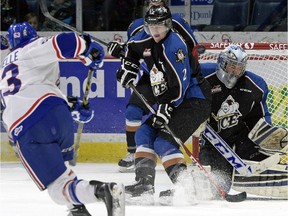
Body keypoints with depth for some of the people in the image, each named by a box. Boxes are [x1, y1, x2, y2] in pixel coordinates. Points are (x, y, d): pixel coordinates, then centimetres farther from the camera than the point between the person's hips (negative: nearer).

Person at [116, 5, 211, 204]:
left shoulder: (174, 45, -23)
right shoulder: (146, 40, 3)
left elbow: (180, 84, -28)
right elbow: (133, 48, 29)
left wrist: (166, 109, -29)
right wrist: (129, 67, 12)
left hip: (193, 100, -10)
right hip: (168, 101, 10)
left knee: (164, 141, -21)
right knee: (145, 133, 4)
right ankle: (144, 182, 1)